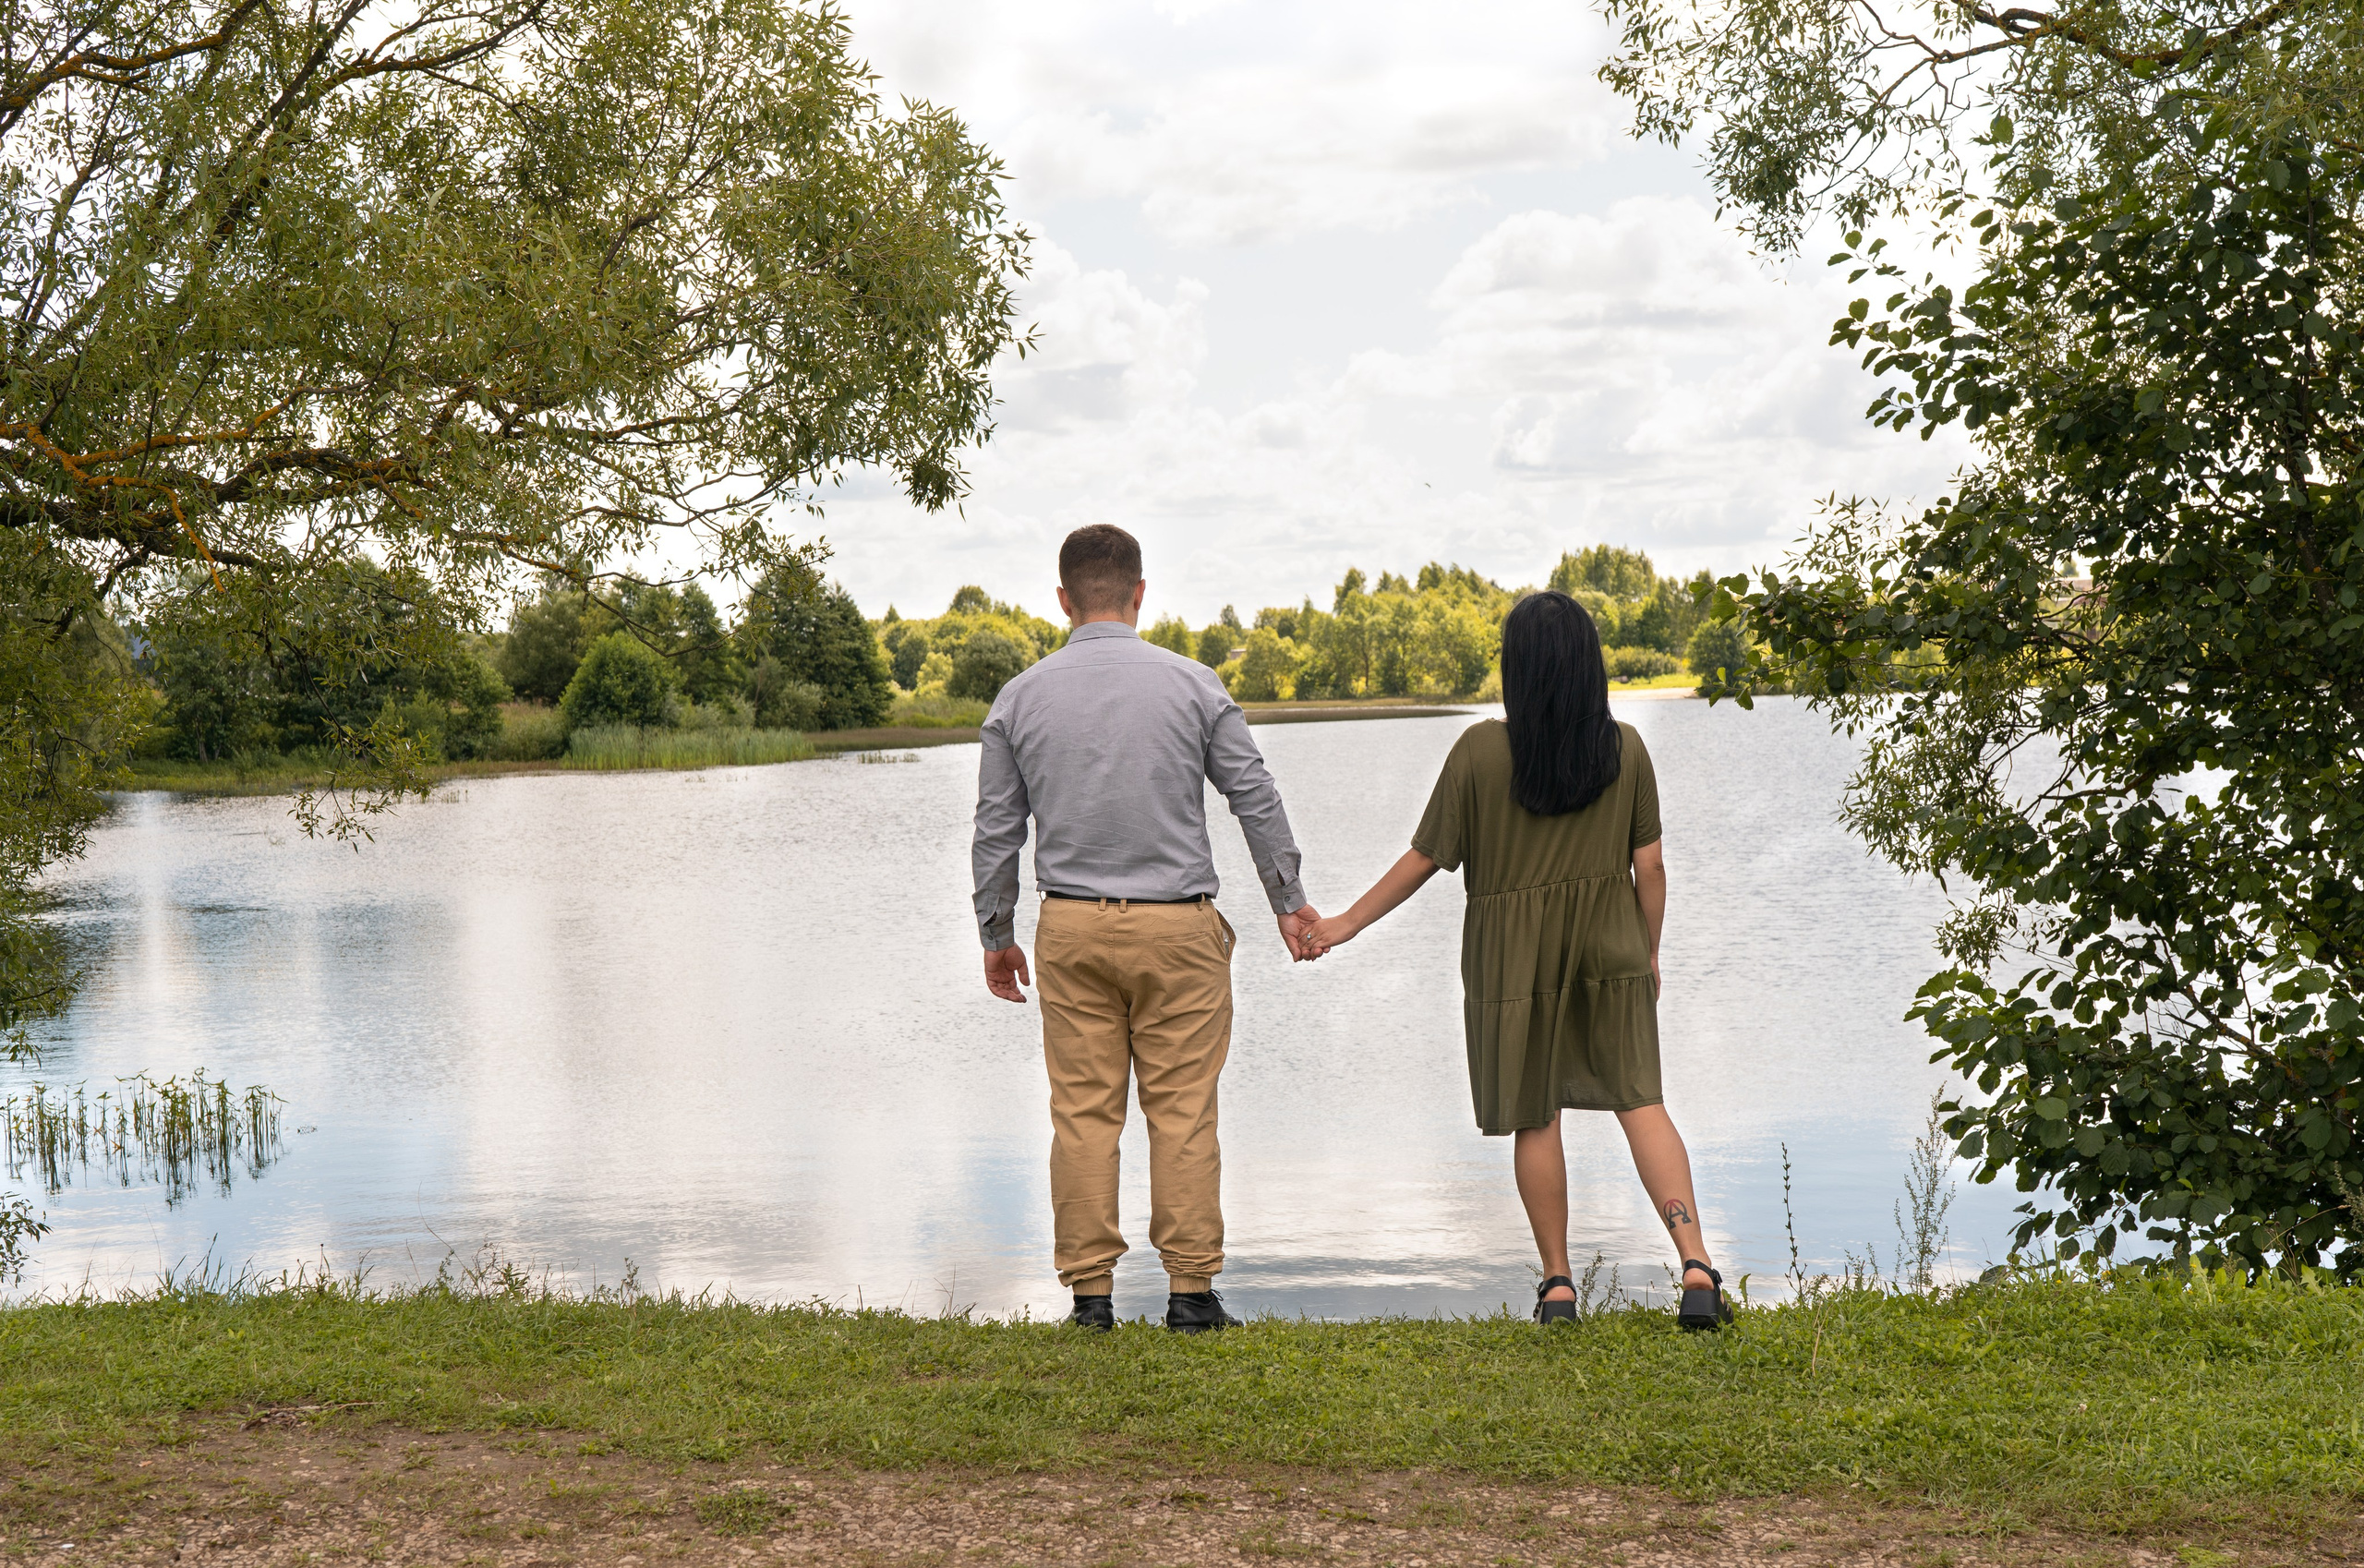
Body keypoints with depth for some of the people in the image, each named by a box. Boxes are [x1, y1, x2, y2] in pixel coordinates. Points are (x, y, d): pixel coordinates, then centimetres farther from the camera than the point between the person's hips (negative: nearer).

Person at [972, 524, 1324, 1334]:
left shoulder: (1021, 697, 1)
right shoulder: (1192, 685, -3)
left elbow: (996, 830, 6)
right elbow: (1257, 800, 2)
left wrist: (996, 935, 16)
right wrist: (1289, 901, 14)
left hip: (1072, 930, 1)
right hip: (1177, 929, -1)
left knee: (1083, 1111, 5)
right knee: (1183, 1110, 2)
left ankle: (1090, 1290, 7)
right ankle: (1190, 1289, 3)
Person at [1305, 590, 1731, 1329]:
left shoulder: (1481, 750, -12)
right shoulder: (1624, 749, -5)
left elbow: (1423, 859, -7)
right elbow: (1650, 865, -1)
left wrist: (1348, 923, 5)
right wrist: (1650, 954, 13)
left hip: (1513, 956, -2)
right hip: (1609, 950, 2)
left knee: (1534, 1116, 9)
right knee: (1640, 1100, 4)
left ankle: (1557, 1283, 13)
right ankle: (1696, 1262, -11)